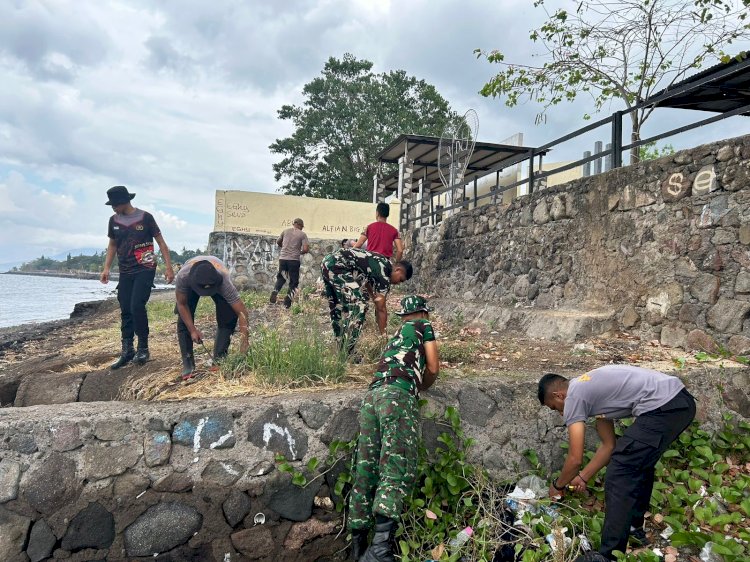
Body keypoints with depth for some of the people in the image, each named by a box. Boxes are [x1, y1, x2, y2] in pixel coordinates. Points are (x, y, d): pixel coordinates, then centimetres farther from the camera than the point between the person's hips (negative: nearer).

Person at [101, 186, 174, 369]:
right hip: (125, 272, 5)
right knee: (125, 311, 5)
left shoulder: (145, 217, -6)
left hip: (145, 269, -5)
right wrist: (106, 268, 7)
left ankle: (143, 348, -2)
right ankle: (127, 351, 12)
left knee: (137, 306, -16)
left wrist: (168, 267, -8)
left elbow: (160, 241, -2)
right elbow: (112, 245, 18)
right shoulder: (114, 220, 7)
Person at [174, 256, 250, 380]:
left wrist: (244, 343, -48)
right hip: (190, 285, 1)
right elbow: (182, 304, -24)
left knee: (228, 317, -18)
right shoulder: (182, 277, -42)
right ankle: (188, 364, -2)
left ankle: (219, 360, -4)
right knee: (184, 320, -14)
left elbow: (242, 312, -43)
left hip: (217, 282, 0)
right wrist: (192, 330, -28)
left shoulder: (224, 281, -45)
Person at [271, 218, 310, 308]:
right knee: (294, 282, 9)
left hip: (282, 258, 3)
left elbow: (278, 242, 24)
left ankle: (275, 291, -3)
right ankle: (287, 301, -2)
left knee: (281, 278, 22)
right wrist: (300, 252, 10)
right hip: (294, 260, -3)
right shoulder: (302, 234, -1)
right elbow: (306, 249, -11)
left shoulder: (286, 231, 11)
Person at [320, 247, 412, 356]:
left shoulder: (381, 264, 18)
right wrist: (384, 335, 3)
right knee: (358, 305, -9)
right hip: (338, 266, -11)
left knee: (337, 309, 18)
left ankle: (341, 349, 27)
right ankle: (346, 353, -7)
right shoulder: (384, 274, -8)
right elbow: (381, 309, -4)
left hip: (327, 262, 11)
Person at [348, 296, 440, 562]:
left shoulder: (395, 336, 35)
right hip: (397, 395, -6)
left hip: (371, 395, 6)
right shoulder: (423, 326, 19)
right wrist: (420, 387, 32)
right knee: (398, 469, -12)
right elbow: (432, 368, 15)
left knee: (365, 471, 6)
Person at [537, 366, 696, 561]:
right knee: (640, 462, 27)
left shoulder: (573, 397, -1)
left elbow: (575, 459, 0)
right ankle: (634, 527, 38)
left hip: (662, 408, -10)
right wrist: (583, 477, 34)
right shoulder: (589, 389, 25)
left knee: (620, 474, -4)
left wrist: (557, 485, 18)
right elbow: (609, 444, 30)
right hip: (682, 400, 10)